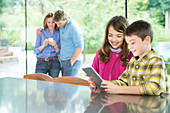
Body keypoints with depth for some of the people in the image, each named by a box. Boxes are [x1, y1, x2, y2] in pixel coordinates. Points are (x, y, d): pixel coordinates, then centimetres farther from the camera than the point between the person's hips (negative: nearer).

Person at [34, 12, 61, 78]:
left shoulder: (58, 34, 8)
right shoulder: (41, 33, 6)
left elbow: (59, 52, 7)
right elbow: (35, 50, 3)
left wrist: (55, 46, -12)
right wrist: (43, 45, -14)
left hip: (54, 63, 1)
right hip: (41, 63, -1)